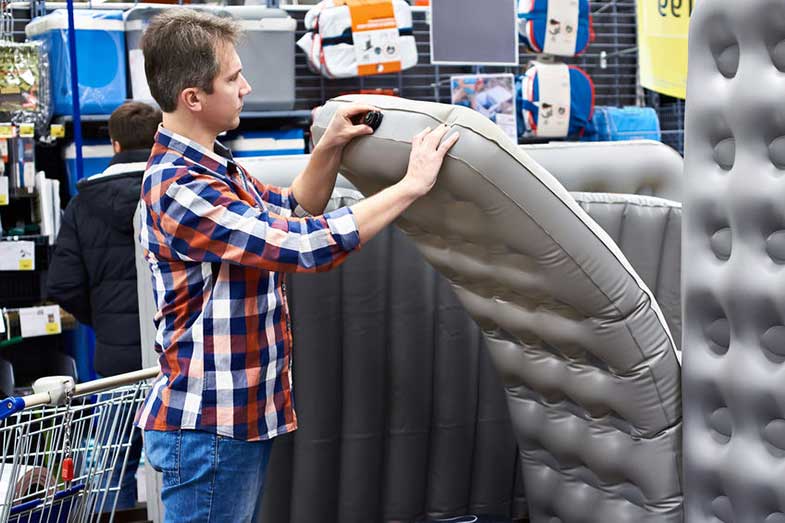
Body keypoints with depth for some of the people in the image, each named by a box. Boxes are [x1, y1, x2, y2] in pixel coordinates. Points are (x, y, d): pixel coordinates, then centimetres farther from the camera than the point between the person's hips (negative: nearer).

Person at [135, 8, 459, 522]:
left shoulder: (214, 167, 9)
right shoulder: (179, 190, -23)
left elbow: (294, 210, 22)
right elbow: (307, 244, -27)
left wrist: (330, 148, 4)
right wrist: (412, 184, -19)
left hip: (242, 417, 10)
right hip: (208, 428, -10)